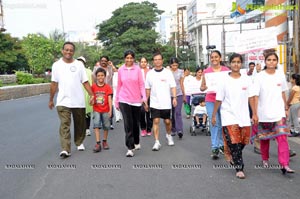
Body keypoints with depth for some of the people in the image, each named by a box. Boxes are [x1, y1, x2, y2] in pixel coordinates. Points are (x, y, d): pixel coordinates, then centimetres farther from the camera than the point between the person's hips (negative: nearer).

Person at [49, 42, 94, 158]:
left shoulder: (79, 64, 4)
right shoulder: (56, 65, 5)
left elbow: (85, 82, 3)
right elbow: (54, 84, 9)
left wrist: (91, 95, -8)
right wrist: (51, 100, 11)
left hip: (79, 101, 1)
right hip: (63, 101, -1)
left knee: (79, 124, 13)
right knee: (64, 125, -10)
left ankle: (79, 143, 33)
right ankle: (65, 149, -11)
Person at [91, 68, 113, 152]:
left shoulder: (107, 87, -3)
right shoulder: (93, 87, 0)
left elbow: (109, 99, -5)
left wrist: (110, 110, -9)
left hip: (105, 110, 0)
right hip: (96, 110, 0)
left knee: (106, 126, 9)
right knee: (96, 125, -11)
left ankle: (104, 141, 27)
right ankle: (98, 143, -10)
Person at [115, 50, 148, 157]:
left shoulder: (137, 69, -1)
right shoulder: (121, 70, 3)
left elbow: (141, 84, 0)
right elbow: (119, 86, 9)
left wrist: (144, 98, -10)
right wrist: (116, 100, 10)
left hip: (136, 100, 0)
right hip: (124, 100, 0)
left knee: (136, 123, 13)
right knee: (128, 124, -7)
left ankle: (136, 142, 35)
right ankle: (130, 148, -3)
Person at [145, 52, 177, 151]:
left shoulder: (168, 72, 0)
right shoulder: (150, 73, 5)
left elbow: (173, 86, -1)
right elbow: (147, 89, 11)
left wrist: (174, 97, -11)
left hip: (166, 103, 0)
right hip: (154, 103, 1)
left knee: (167, 121, 9)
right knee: (156, 121, -4)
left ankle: (169, 135, 37)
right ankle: (157, 142, 1)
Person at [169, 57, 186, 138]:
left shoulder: (180, 72, 6)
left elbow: (182, 84, 11)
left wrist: (184, 95, 12)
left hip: (179, 94, -1)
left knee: (178, 112, -12)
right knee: (171, 113, 6)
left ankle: (179, 130, -16)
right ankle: (173, 130, 18)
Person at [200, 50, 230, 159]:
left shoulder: (226, 70, 4)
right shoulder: (206, 71, 5)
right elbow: (202, 87, 8)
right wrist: (206, 87, -13)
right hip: (210, 100, -1)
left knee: (224, 123, 7)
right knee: (214, 124, -5)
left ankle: (222, 145, 26)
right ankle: (215, 148, 0)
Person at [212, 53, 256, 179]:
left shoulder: (247, 80, 4)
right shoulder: (225, 80, -3)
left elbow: (251, 98, 6)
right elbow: (218, 100, 1)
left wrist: (254, 114, 3)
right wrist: (213, 116, 3)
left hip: (244, 116, 3)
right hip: (229, 116, -3)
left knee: (242, 142, 9)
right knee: (234, 141, -10)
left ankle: (232, 155, 38)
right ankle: (239, 168, -2)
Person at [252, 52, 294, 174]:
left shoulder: (281, 75, 5)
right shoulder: (260, 77, -5)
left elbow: (283, 94, 14)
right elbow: (256, 96, -8)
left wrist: (286, 108, 15)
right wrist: (255, 113, -13)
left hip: (279, 112, 2)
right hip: (264, 113, -1)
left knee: (282, 137, -11)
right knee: (264, 138, 12)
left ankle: (284, 165, -11)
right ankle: (265, 159, 32)